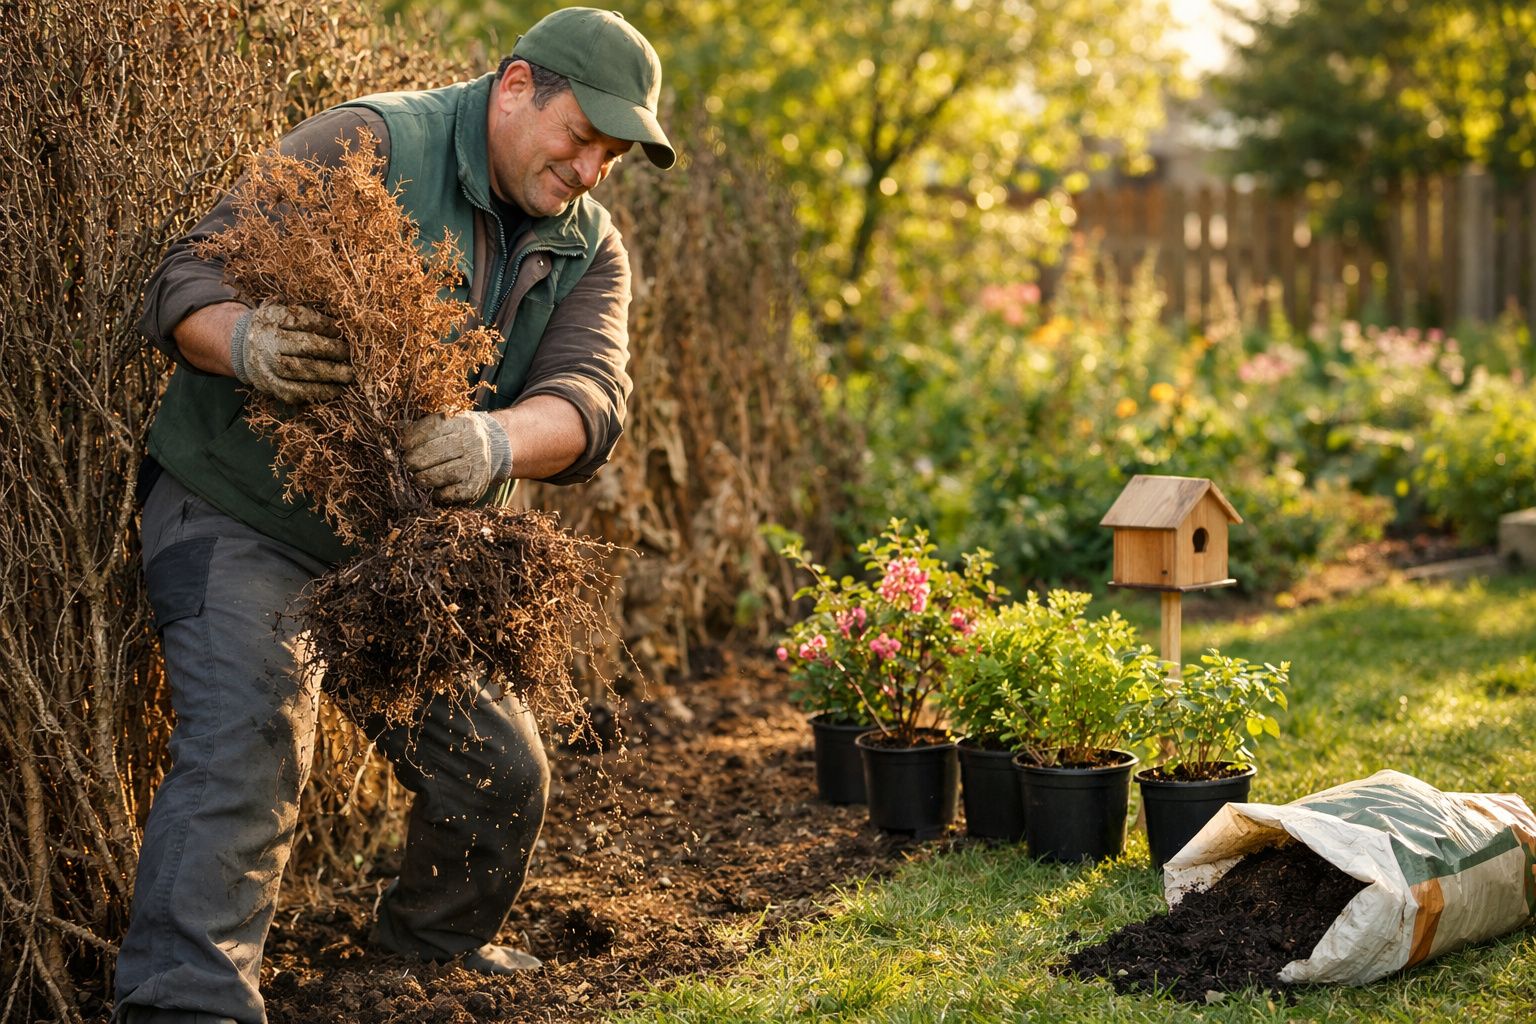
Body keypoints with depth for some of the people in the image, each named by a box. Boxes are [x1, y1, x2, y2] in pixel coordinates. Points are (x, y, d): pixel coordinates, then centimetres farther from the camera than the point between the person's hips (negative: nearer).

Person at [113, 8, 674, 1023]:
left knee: (501, 770, 8)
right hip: (243, 510, -6)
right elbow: (188, 274, -18)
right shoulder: (369, 146, -13)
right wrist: (243, 342, -43)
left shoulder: (589, 250, 4)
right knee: (245, 747, -24)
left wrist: (497, 441, -38)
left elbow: (590, 396, -14)